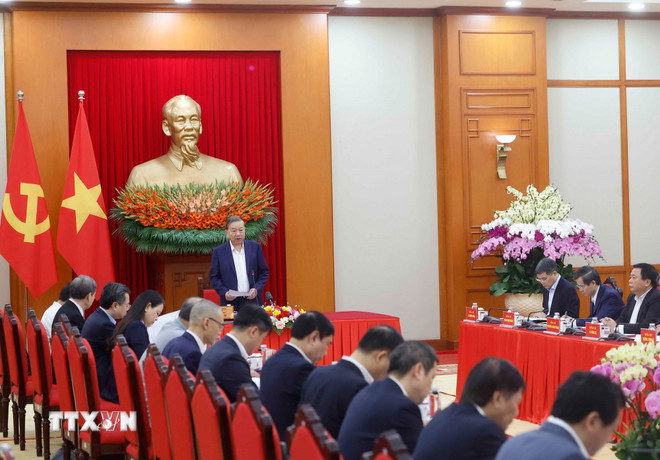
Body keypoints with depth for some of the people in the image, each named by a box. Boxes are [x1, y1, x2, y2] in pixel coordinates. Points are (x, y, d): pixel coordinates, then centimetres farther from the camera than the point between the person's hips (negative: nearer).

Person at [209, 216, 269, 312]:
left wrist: (257, 289, -5)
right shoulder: (219, 252, 4)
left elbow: (264, 272, 11)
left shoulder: (255, 247, 8)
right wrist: (224, 292, -9)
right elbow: (214, 277, 6)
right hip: (230, 303, -1)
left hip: (252, 300, 1)